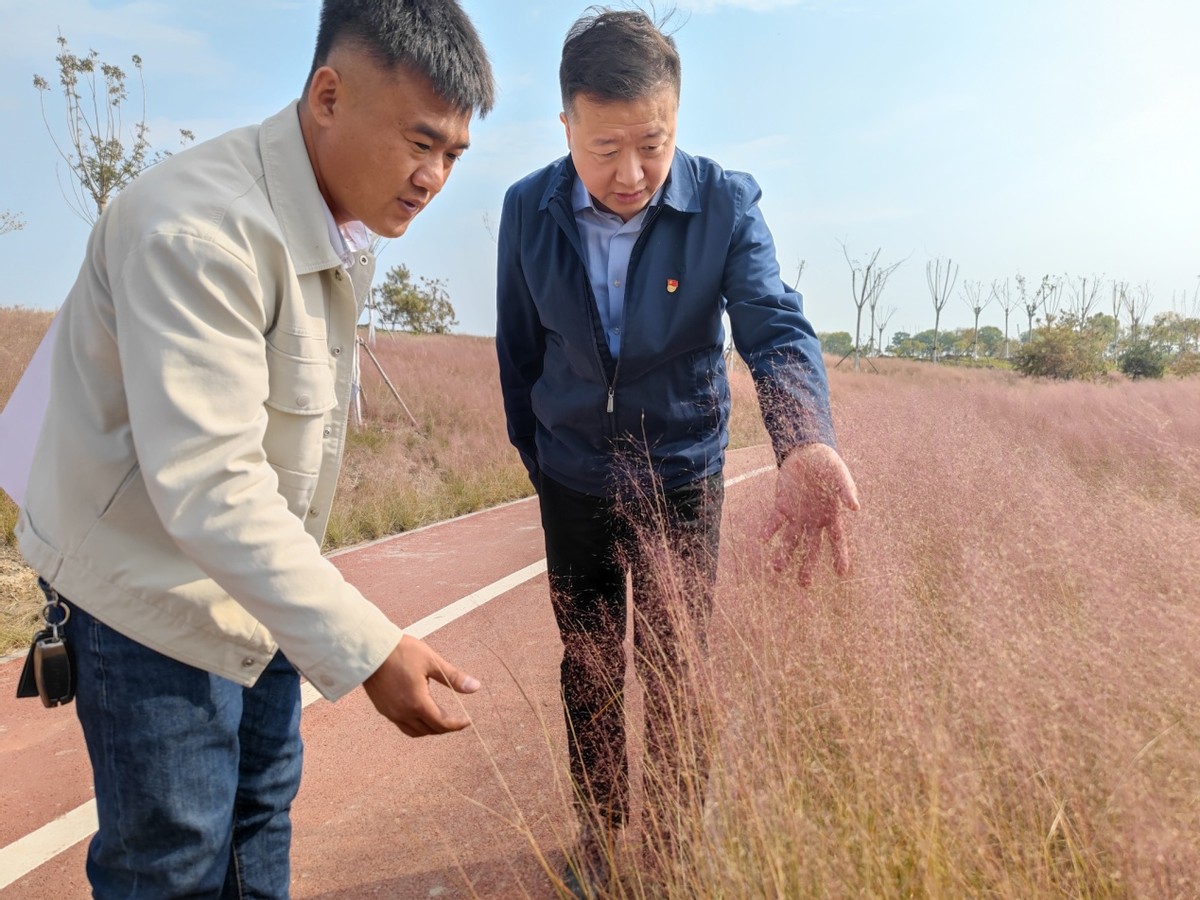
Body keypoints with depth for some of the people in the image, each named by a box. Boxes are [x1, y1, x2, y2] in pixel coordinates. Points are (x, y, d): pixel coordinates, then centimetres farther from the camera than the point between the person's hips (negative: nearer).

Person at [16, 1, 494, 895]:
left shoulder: (348, 228, 1)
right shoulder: (198, 228, -29)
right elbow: (207, 485, -35)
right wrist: (367, 648, -37)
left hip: (264, 579, 8)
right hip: (157, 593, -8)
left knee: (262, 804, 21)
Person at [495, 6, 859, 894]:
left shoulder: (725, 204, -16)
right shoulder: (528, 210, -10)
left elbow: (778, 329, -26)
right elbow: (518, 347, 1)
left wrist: (806, 444, -46)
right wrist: (533, 453, 9)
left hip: (682, 477, -1)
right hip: (573, 481, 2)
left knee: (675, 672, 10)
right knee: (588, 667, 14)